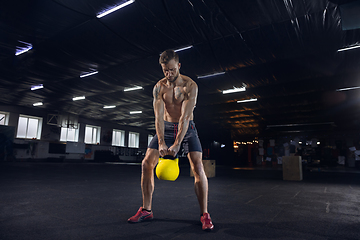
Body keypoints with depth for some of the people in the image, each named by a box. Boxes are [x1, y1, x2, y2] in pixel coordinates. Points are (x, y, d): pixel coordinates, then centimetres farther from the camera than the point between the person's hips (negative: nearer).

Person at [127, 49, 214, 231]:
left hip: (186, 128, -2)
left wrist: (177, 143, -32)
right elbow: (158, 116, -14)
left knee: (197, 166, -18)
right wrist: (161, 142, -27)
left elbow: (185, 116, -24)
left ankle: (204, 214, -4)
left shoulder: (190, 85, -14)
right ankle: (146, 210, 8)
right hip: (166, 127, 3)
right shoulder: (159, 87, -5)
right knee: (146, 164, -7)